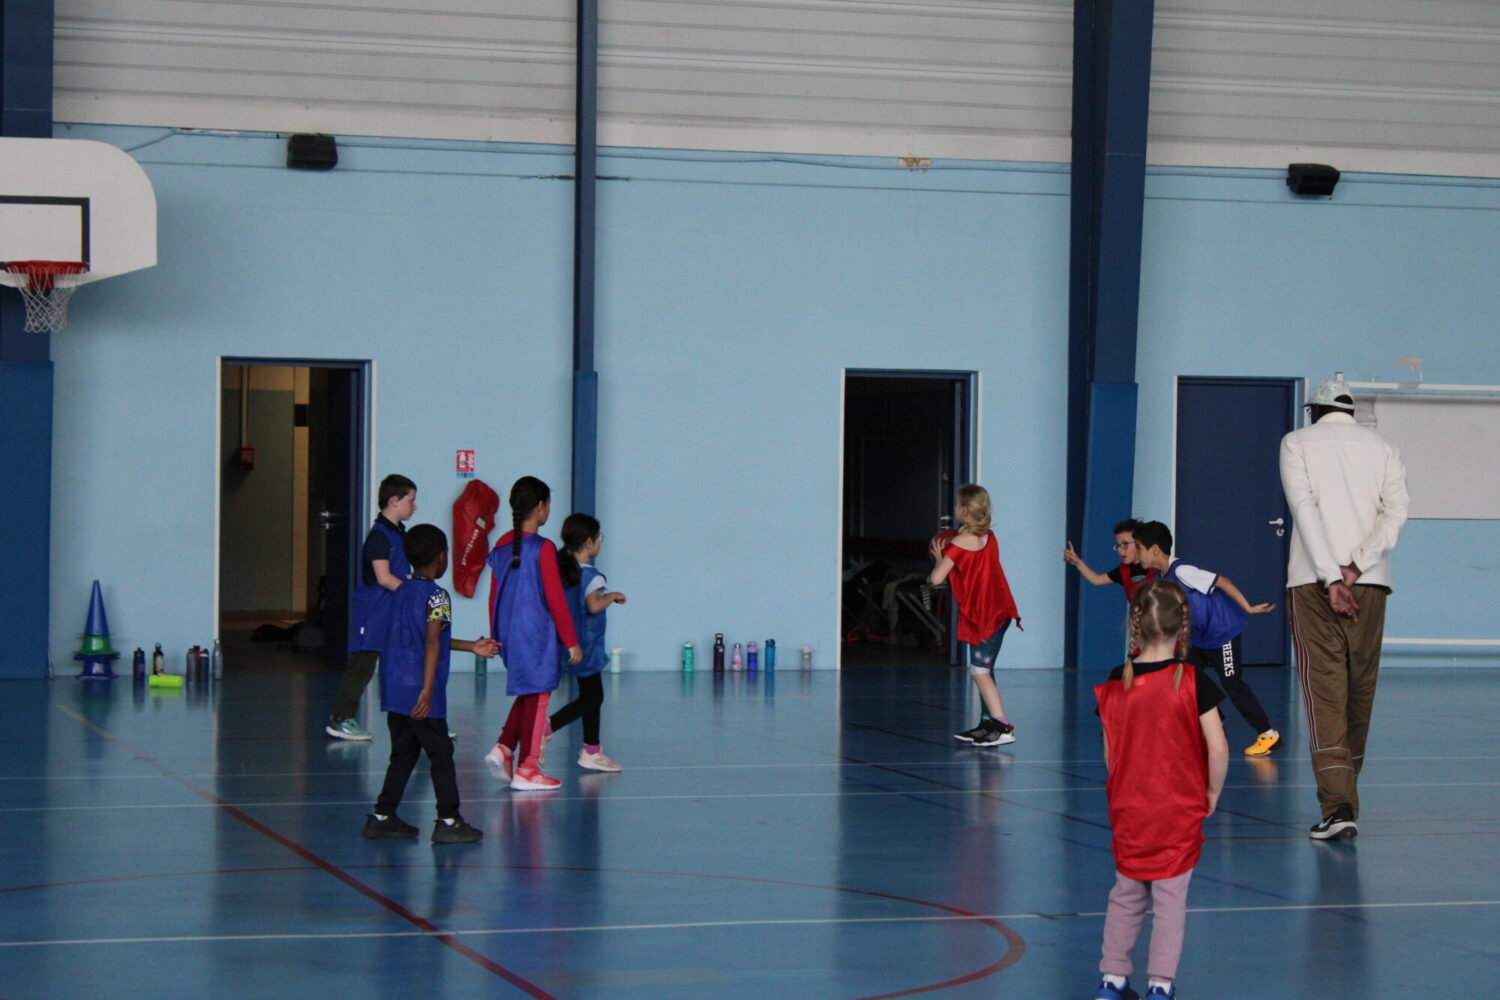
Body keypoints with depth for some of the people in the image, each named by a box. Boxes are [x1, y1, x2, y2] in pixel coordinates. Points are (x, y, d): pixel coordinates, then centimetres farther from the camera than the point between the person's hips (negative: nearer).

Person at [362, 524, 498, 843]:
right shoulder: (436, 595, -11)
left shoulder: (400, 592, 15)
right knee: (441, 754, 1)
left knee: (403, 754, 15)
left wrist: (472, 647, 31)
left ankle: (383, 817, 15)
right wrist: (427, 690, -24)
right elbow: (432, 643, -20)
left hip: (394, 692, 8)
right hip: (419, 693, -8)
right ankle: (449, 822, 3)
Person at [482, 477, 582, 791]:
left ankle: (504, 748, 7)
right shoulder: (543, 548, -14)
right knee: (537, 696, 3)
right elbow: (555, 598, -13)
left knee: (526, 694, 20)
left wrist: (496, 636, 21)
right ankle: (526, 769, 6)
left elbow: (493, 596, 11)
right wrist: (571, 641, -6)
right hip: (536, 633, -7)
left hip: (508, 633, 7)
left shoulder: (501, 547, 6)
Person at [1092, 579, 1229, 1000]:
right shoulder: (1193, 681, -12)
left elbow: (1109, 752, 3)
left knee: (1125, 895, 16)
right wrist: (1212, 792, 2)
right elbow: (1217, 748, -13)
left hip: (1127, 811, 3)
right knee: (1171, 899, 5)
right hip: (1180, 810, -3)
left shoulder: (1116, 683, -3)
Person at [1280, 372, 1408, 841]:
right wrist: (1355, 568, -8)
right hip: (1371, 581, 3)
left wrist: (1331, 578, -13)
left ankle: (1338, 805, -19)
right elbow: (1396, 512, -1)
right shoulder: (1382, 447, 14)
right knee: (1361, 686, 14)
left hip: (1314, 579, -3)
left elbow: (1304, 507, -7)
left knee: (1325, 689, -8)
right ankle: (1345, 790, 25)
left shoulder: (1297, 442, 7)